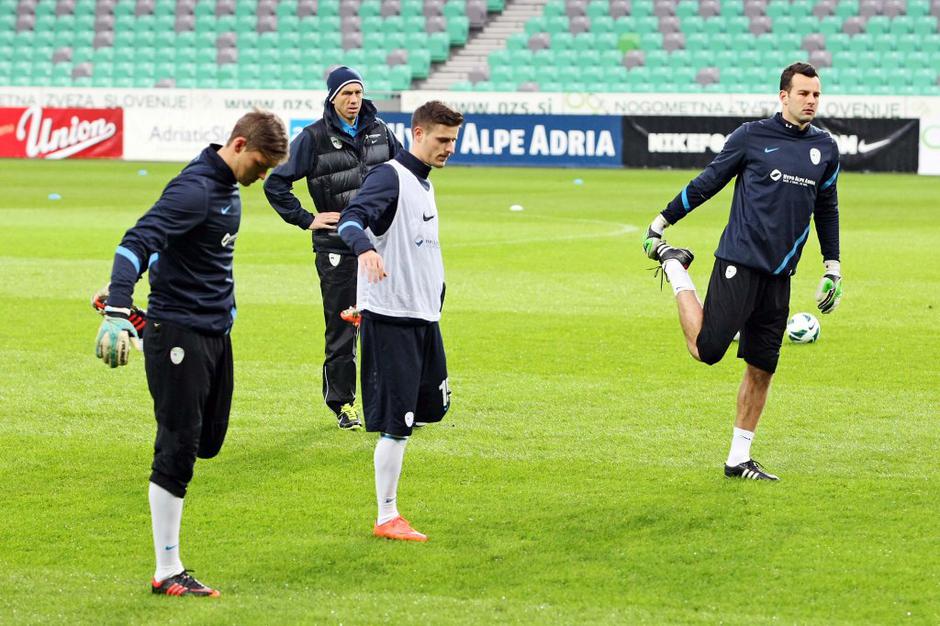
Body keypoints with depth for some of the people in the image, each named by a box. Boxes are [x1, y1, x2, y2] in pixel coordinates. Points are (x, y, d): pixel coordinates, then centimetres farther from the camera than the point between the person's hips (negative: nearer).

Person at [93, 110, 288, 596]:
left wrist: (122, 295, 24)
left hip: (216, 331, 9)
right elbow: (139, 241, -30)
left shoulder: (228, 188, 11)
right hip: (179, 332, -9)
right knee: (179, 450, -5)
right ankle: (167, 573, 1)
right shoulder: (195, 189, -19)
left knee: (209, 440, 13)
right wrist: (118, 310, -43)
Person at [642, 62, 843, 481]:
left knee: (761, 369, 5)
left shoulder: (826, 148, 11)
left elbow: (827, 208, 23)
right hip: (738, 263, -4)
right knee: (706, 350, -11)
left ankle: (739, 459, 15)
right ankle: (674, 265, 13)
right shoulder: (751, 136, -2)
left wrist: (833, 268, 20)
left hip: (779, 275, 4)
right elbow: (707, 182, 6)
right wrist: (662, 221, 8)